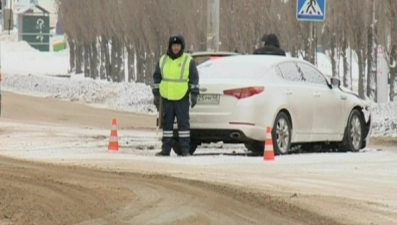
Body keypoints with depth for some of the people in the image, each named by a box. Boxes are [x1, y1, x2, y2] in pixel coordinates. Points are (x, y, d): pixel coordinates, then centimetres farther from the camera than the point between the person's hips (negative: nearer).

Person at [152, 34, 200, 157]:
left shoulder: (188, 61, 0)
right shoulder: (163, 60, 10)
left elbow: (194, 79, 1)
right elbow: (157, 78, 14)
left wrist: (194, 95, -5)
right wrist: (156, 95, 9)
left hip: (182, 98, -4)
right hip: (166, 98, 4)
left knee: (183, 123, -4)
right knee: (167, 123, 7)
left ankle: (185, 149, -1)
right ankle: (166, 148, 11)